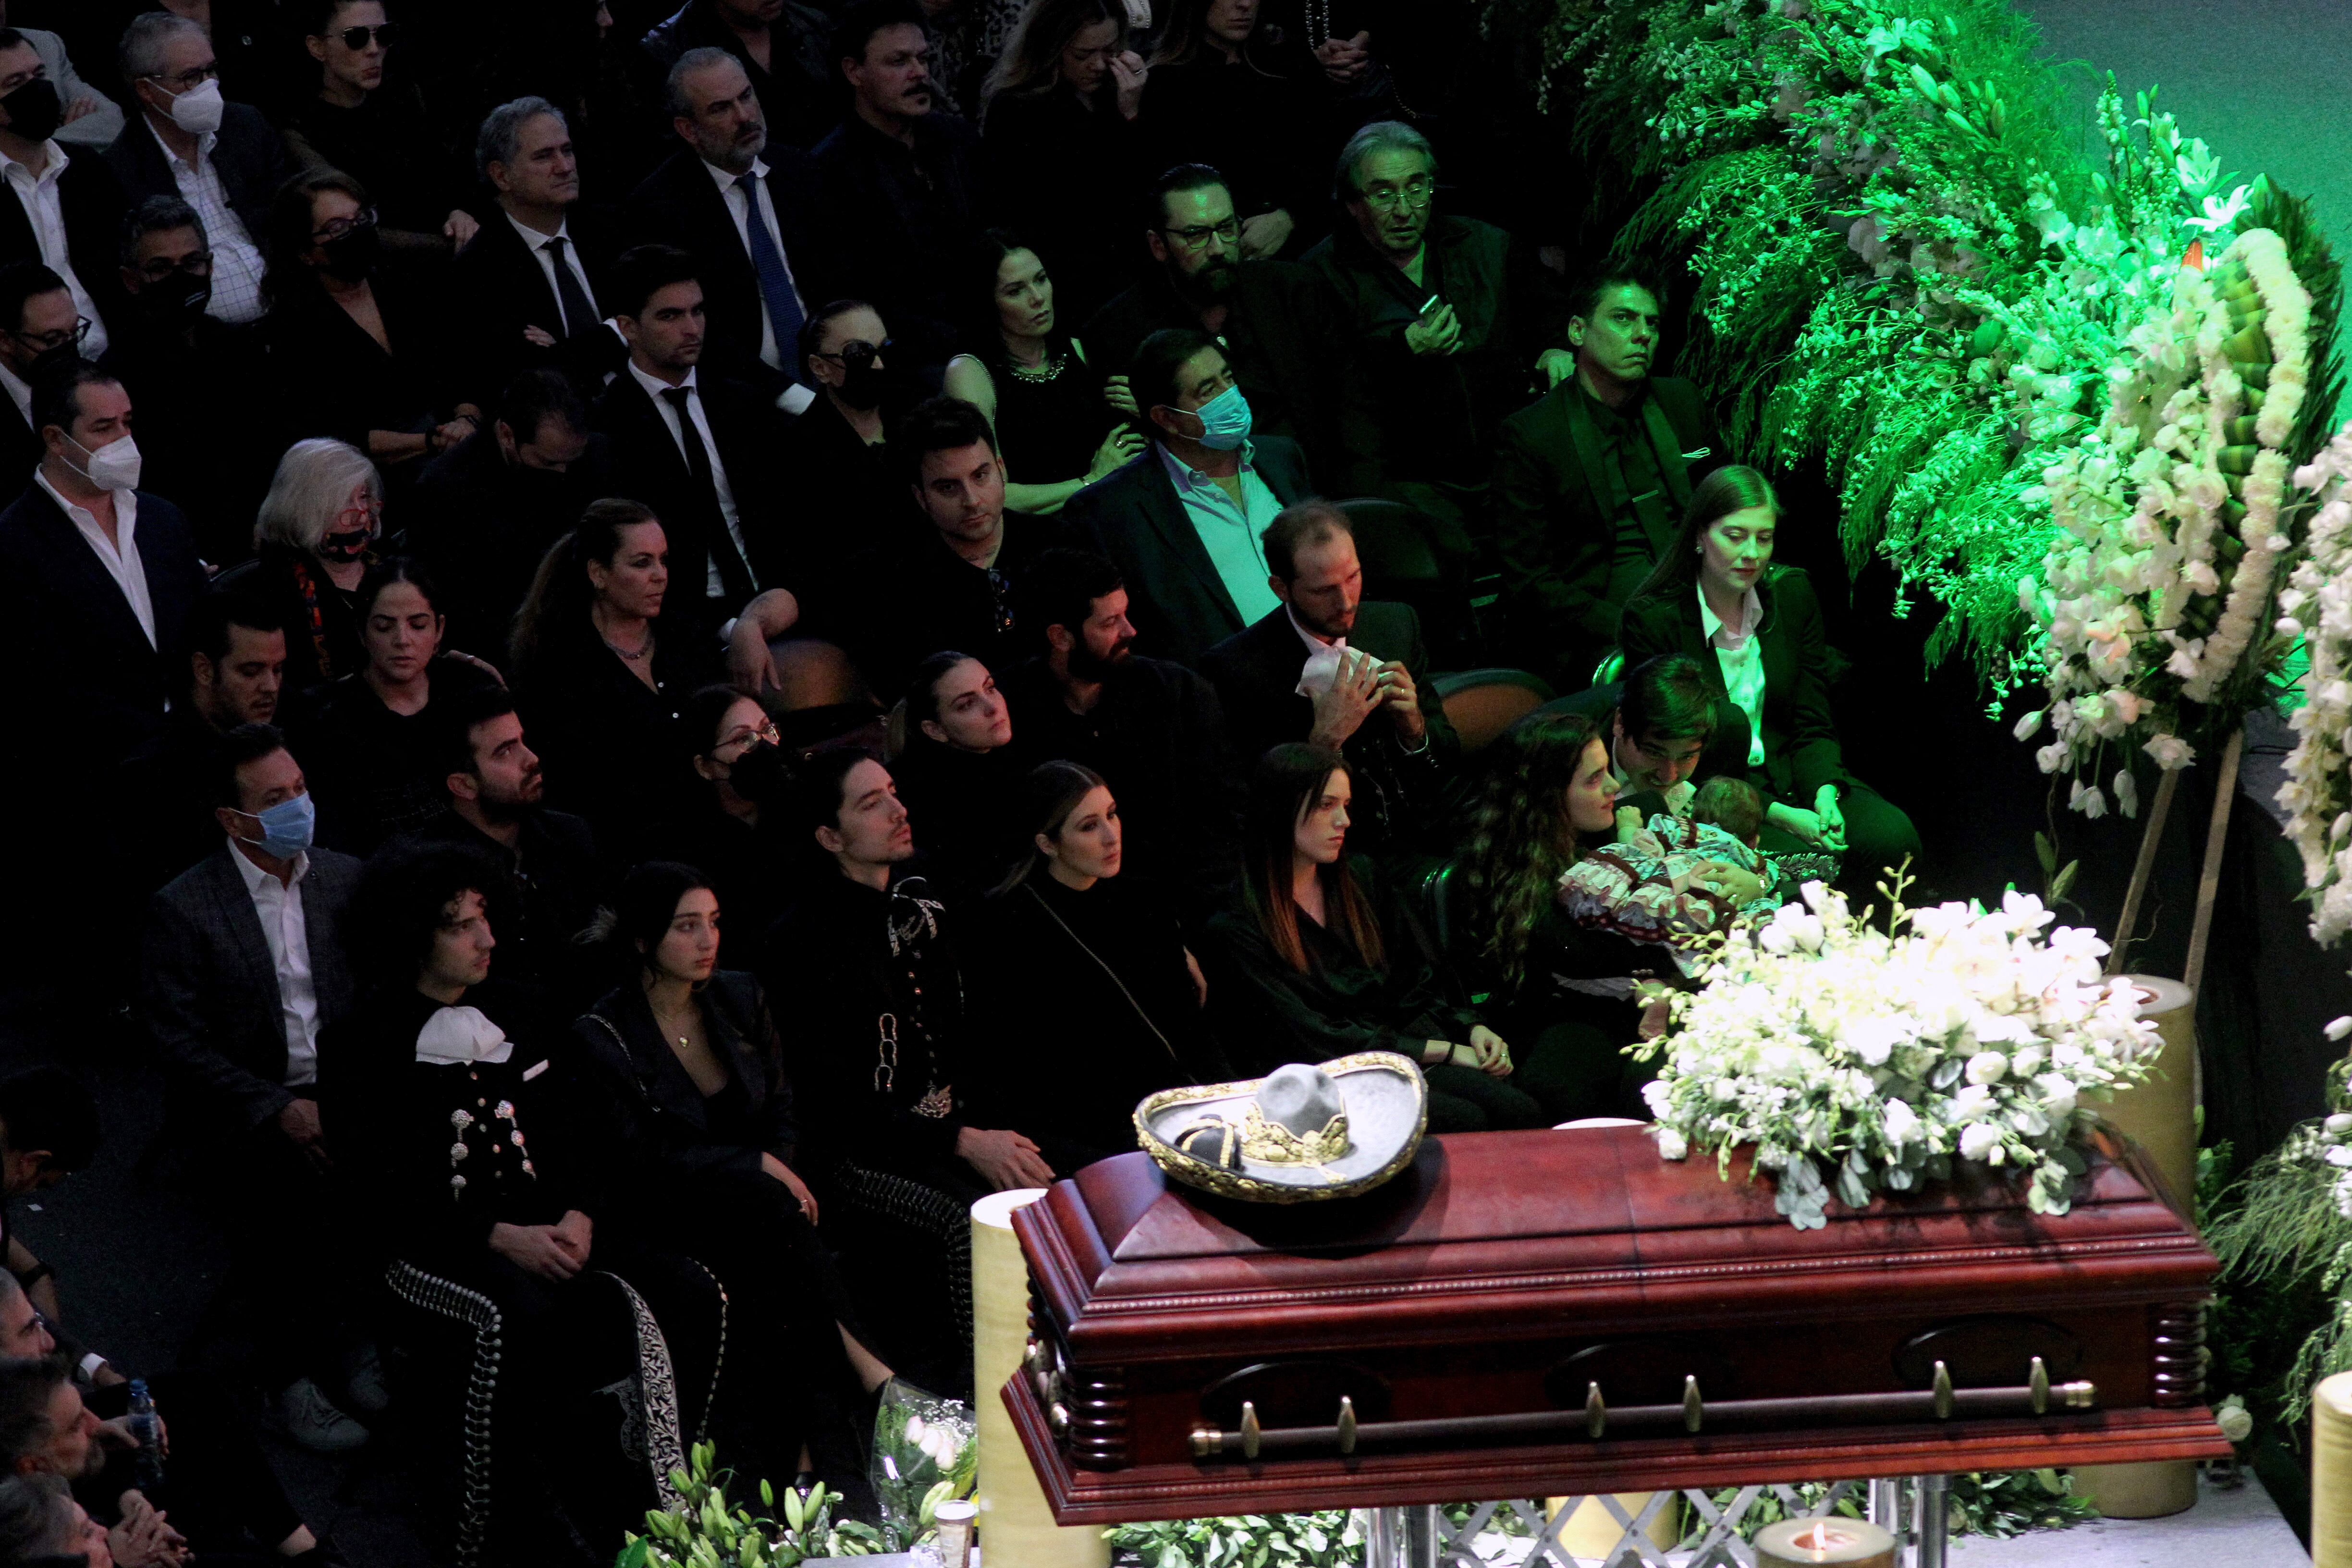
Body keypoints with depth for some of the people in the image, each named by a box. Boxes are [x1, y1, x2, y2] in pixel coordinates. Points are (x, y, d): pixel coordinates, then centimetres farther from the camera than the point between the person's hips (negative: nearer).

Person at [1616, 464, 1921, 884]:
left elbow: (1813, 724, 6)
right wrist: (1778, 814, -21)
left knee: (1891, 838, -23)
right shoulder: (1650, 619, -12)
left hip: (1794, 779, 4)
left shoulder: (1793, 593, 4)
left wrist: (1825, 796, -17)